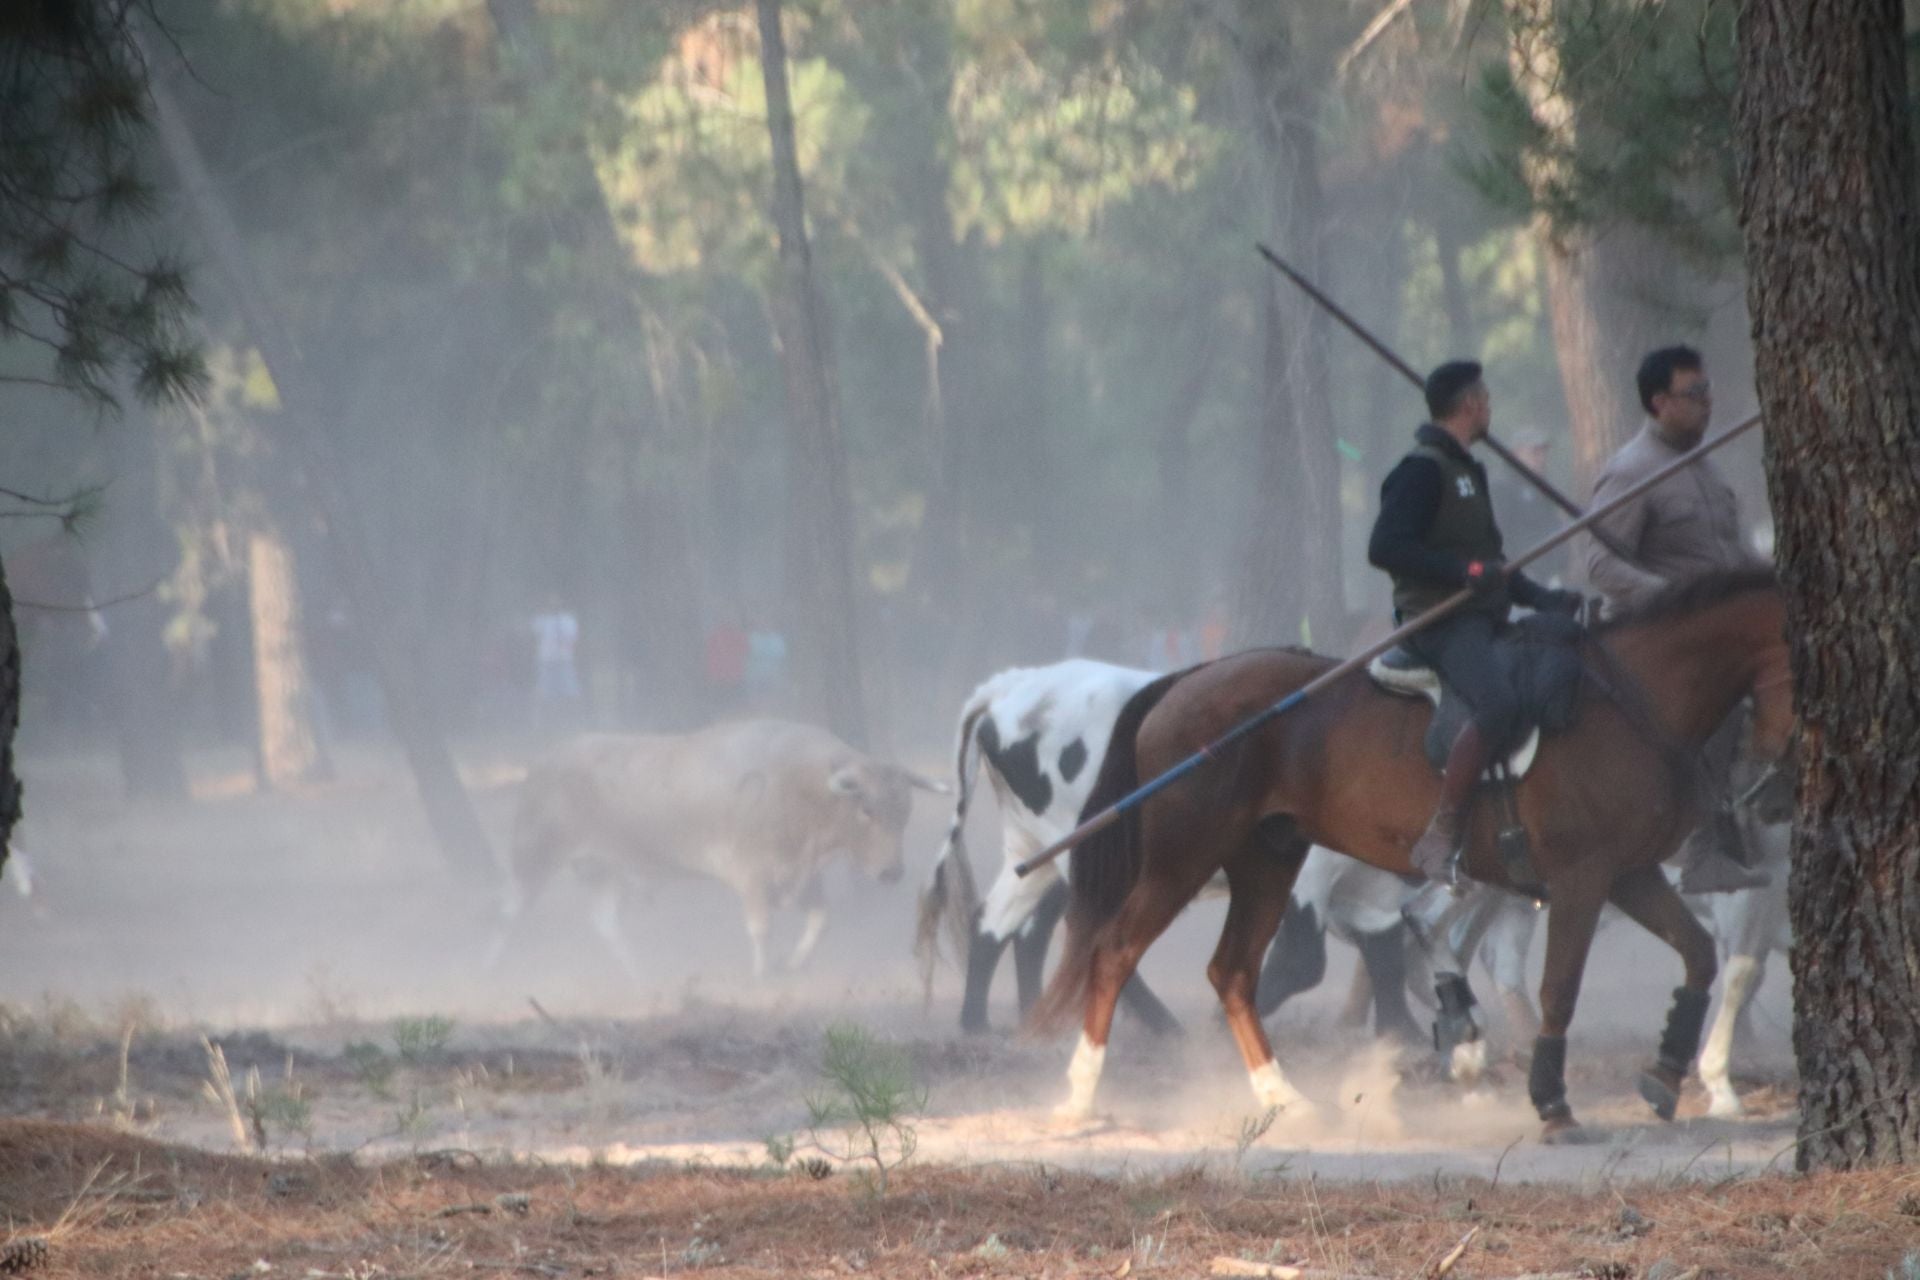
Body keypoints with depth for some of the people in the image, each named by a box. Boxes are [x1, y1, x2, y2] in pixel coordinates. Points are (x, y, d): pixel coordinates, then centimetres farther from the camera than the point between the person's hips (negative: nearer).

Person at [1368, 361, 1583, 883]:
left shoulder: (1467, 471, 23)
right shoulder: (1422, 469, -8)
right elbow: (1385, 547, -18)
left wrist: (1544, 598, 18)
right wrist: (1464, 571, -25)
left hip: (1482, 619, 10)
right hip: (1440, 621, -10)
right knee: (1498, 702, -34)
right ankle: (1441, 836, -33)